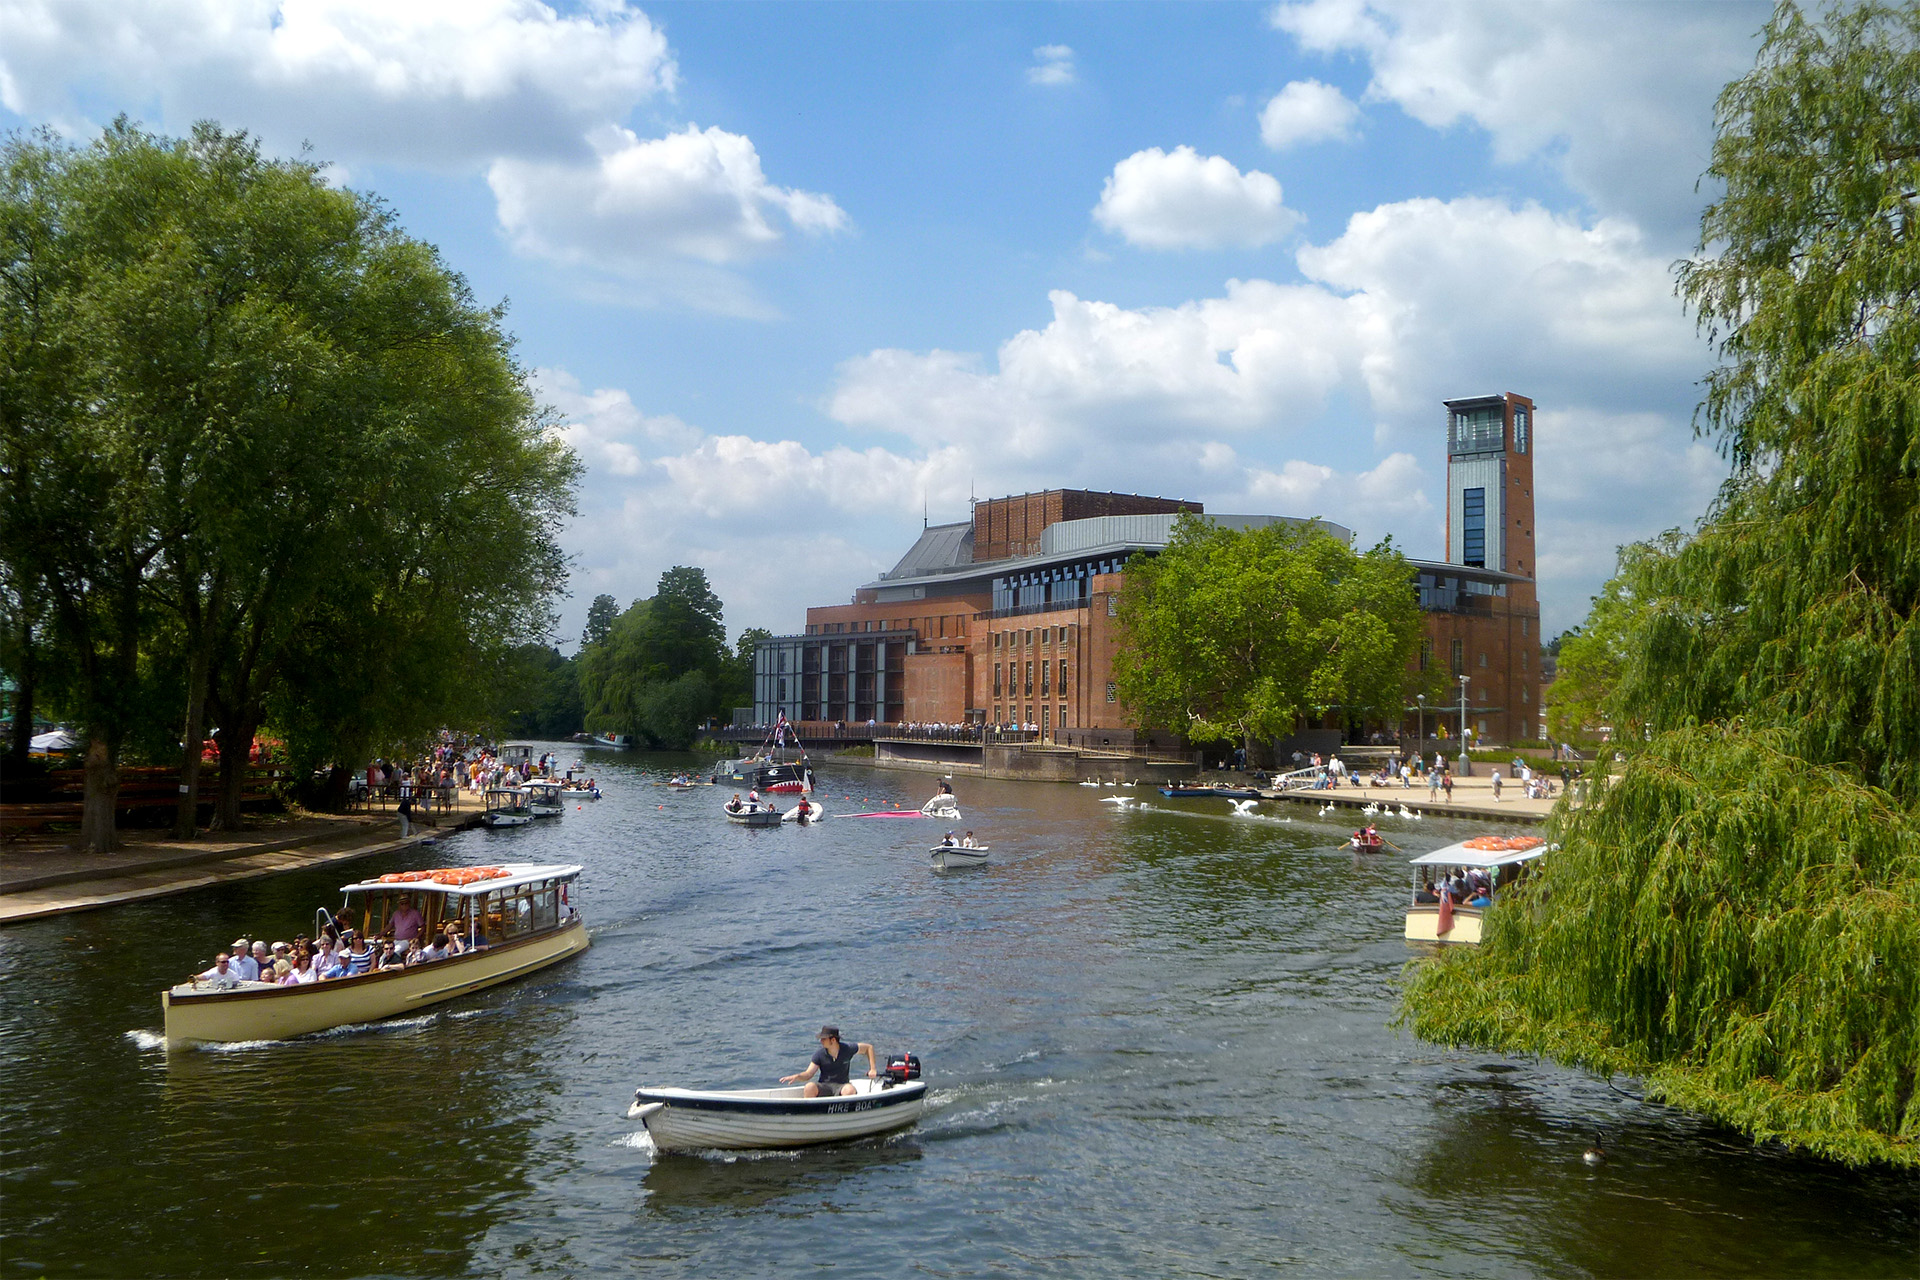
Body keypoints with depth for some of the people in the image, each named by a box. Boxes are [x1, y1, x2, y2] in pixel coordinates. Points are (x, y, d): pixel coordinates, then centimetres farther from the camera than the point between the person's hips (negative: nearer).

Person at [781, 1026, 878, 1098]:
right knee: (809, 1087, -33)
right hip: (823, 1086, 1)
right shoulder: (819, 1054, -3)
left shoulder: (847, 1050, -5)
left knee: (849, 1089, -37)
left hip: (841, 1085, -1)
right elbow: (808, 1074, -4)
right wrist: (796, 1076, -26)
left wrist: (872, 1069, 1)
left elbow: (869, 1047, 7)